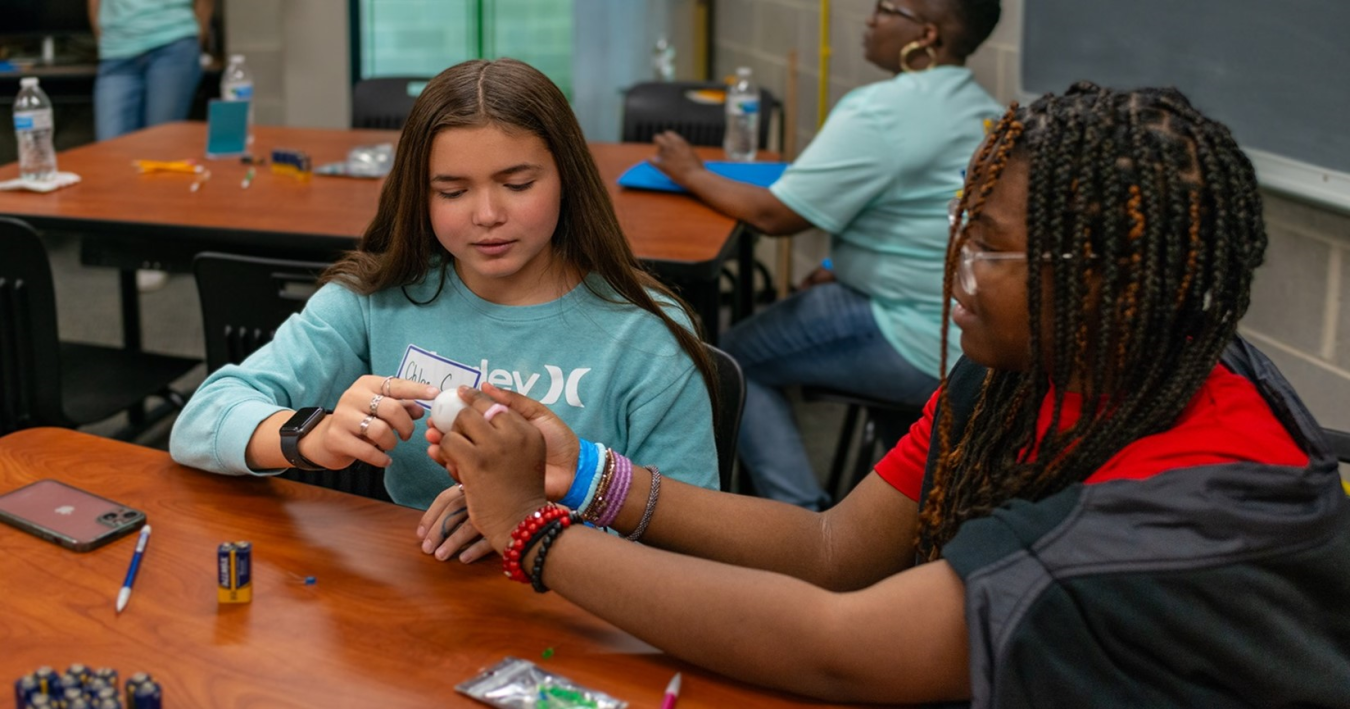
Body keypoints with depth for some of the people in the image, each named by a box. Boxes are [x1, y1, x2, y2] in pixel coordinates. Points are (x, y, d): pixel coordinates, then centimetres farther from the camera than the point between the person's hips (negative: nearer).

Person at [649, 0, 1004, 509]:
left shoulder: (881, 111, -18)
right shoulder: (981, 109, 10)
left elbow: (774, 215, -15)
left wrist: (692, 175, 0)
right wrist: (845, 268, 11)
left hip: (925, 348, -9)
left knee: (735, 360, 5)